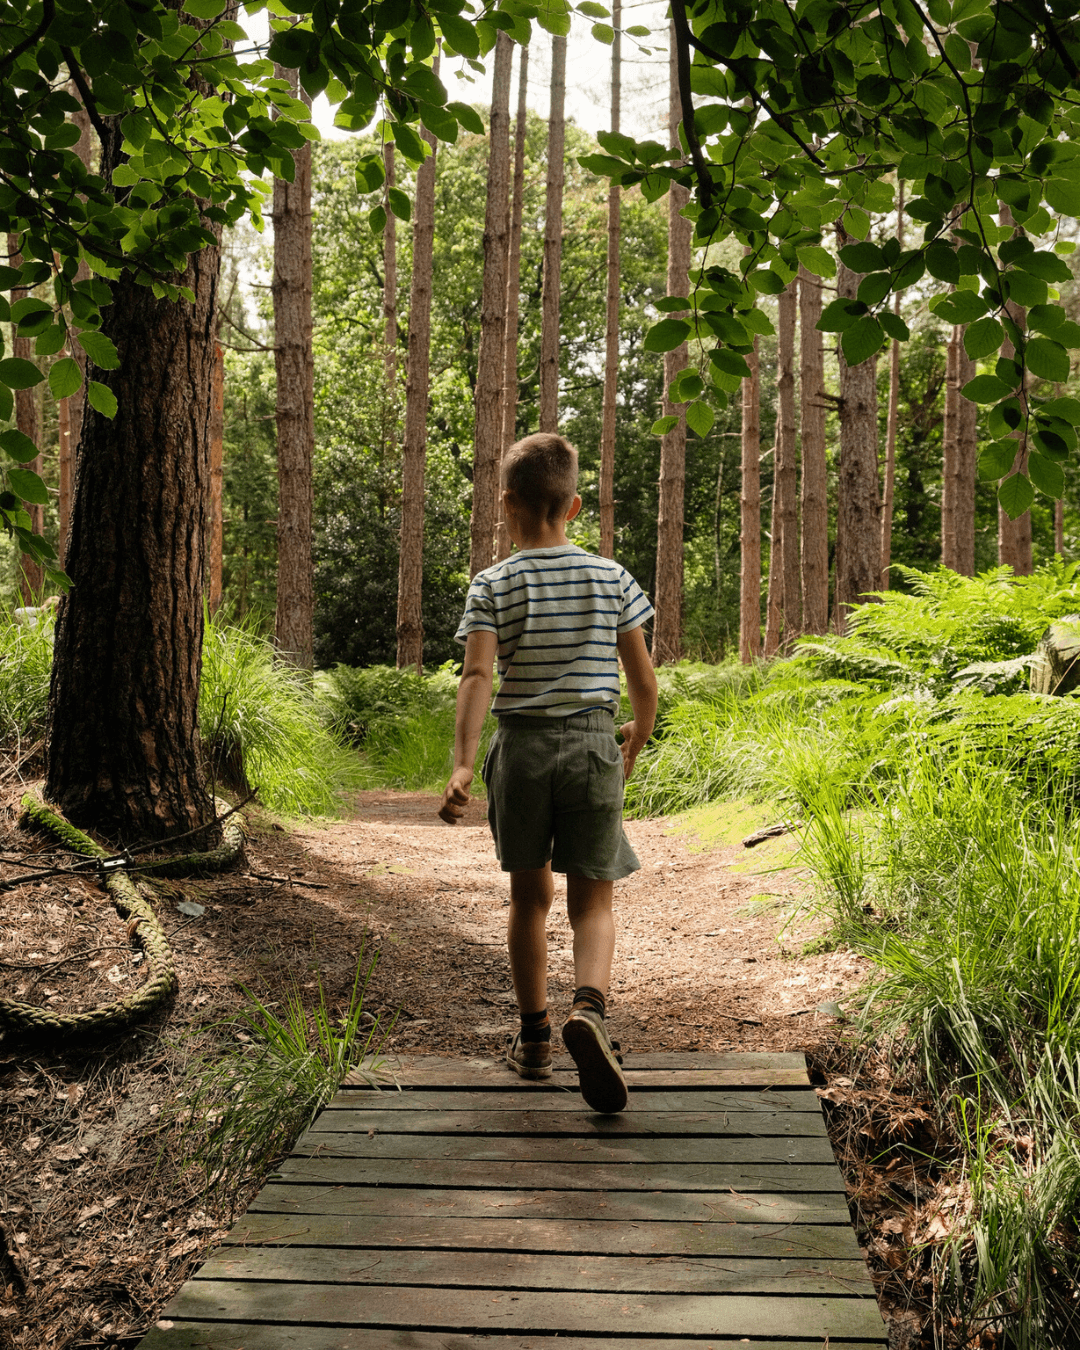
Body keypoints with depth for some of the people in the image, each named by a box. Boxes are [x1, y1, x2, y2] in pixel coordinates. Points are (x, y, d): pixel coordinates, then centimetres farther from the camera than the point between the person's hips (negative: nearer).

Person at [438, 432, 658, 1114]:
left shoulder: (492, 585, -2)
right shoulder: (612, 578, 2)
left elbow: (478, 675, -16)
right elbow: (642, 677, 4)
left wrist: (463, 764, -23)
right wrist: (640, 733, 22)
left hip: (522, 748, 0)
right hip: (593, 745, 0)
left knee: (530, 895, 15)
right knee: (594, 900, 5)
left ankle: (535, 1037, 26)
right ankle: (589, 1008, -23)